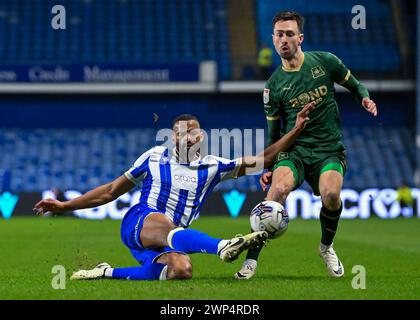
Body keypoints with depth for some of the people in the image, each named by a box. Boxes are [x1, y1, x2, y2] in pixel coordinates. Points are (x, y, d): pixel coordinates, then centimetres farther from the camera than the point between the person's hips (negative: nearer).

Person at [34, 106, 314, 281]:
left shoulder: (212, 167, 12)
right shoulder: (154, 157, 10)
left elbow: (261, 160, 11)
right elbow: (112, 191, 17)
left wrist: (296, 131, 3)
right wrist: (65, 206, 16)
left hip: (165, 243, 4)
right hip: (140, 222, -4)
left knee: (182, 270, -32)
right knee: (169, 229, -40)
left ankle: (108, 273, -14)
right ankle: (223, 246, -69)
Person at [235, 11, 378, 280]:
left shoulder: (324, 61, 3)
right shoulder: (273, 85, 6)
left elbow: (354, 85, 16)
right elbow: (274, 131, 14)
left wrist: (366, 99, -5)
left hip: (330, 150, -1)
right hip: (294, 149, 1)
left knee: (330, 194, -30)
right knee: (279, 187, -31)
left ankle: (327, 247, 2)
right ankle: (252, 258, -25)